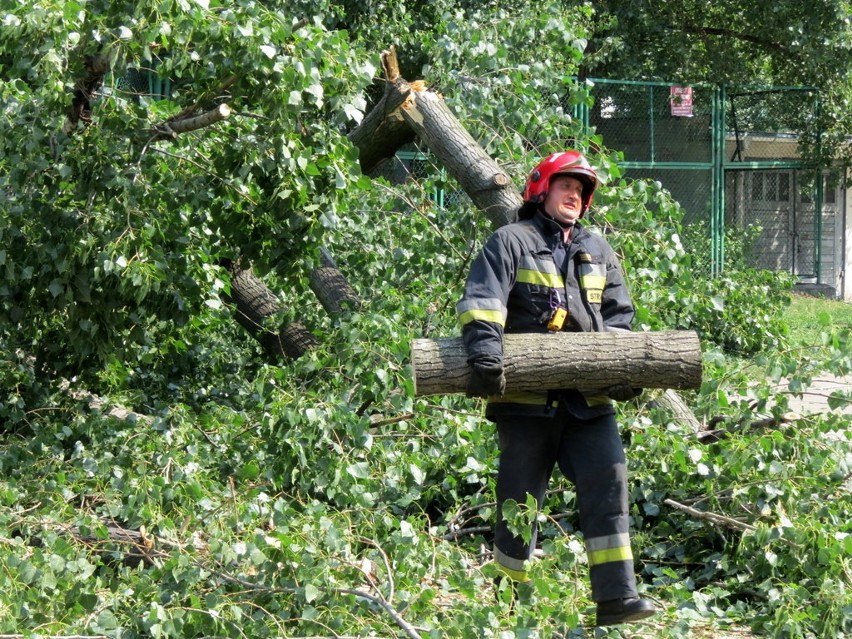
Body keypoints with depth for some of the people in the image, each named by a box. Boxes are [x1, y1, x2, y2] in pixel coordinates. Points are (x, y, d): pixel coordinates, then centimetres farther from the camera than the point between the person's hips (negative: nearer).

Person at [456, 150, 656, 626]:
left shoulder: (598, 251, 20)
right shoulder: (511, 242, 2)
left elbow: (620, 314, 20)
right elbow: (481, 302, -13)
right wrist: (485, 356, -29)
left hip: (589, 399, 4)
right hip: (526, 399, -4)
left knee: (608, 486, -9)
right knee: (521, 500, 2)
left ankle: (616, 597, -9)